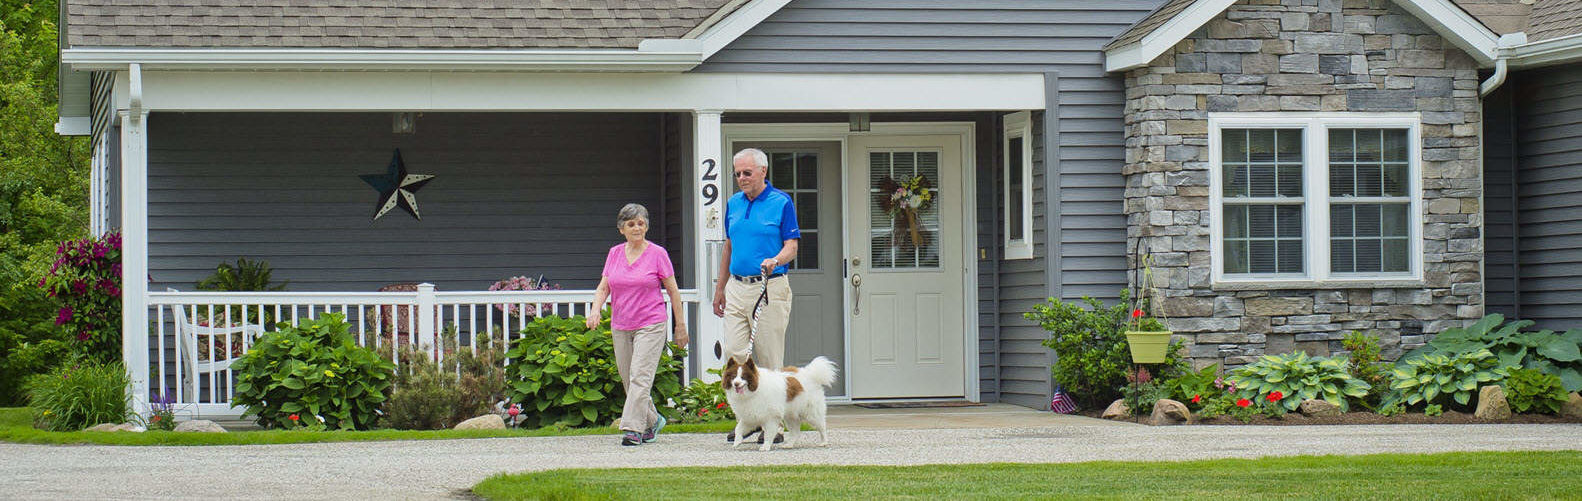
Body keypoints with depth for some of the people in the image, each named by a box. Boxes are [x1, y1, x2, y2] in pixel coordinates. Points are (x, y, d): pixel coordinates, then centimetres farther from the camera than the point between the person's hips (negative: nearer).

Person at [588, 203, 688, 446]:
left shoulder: (657, 254, -2)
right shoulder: (614, 254, 9)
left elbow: (673, 291, 1)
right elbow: (603, 287, 7)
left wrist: (680, 326, 0)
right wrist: (595, 309, -13)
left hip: (650, 325, -5)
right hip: (620, 327, 5)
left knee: (640, 377, -15)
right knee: (628, 379, 9)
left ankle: (633, 428, -17)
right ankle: (653, 421, 26)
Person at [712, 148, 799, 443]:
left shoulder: (781, 202, -2)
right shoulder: (734, 204, 14)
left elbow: (792, 245, -5)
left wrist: (776, 260, -27)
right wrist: (720, 288, 20)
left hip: (770, 288, -5)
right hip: (737, 288, 5)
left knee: (769, 358, -3)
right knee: (734, 352, -3)